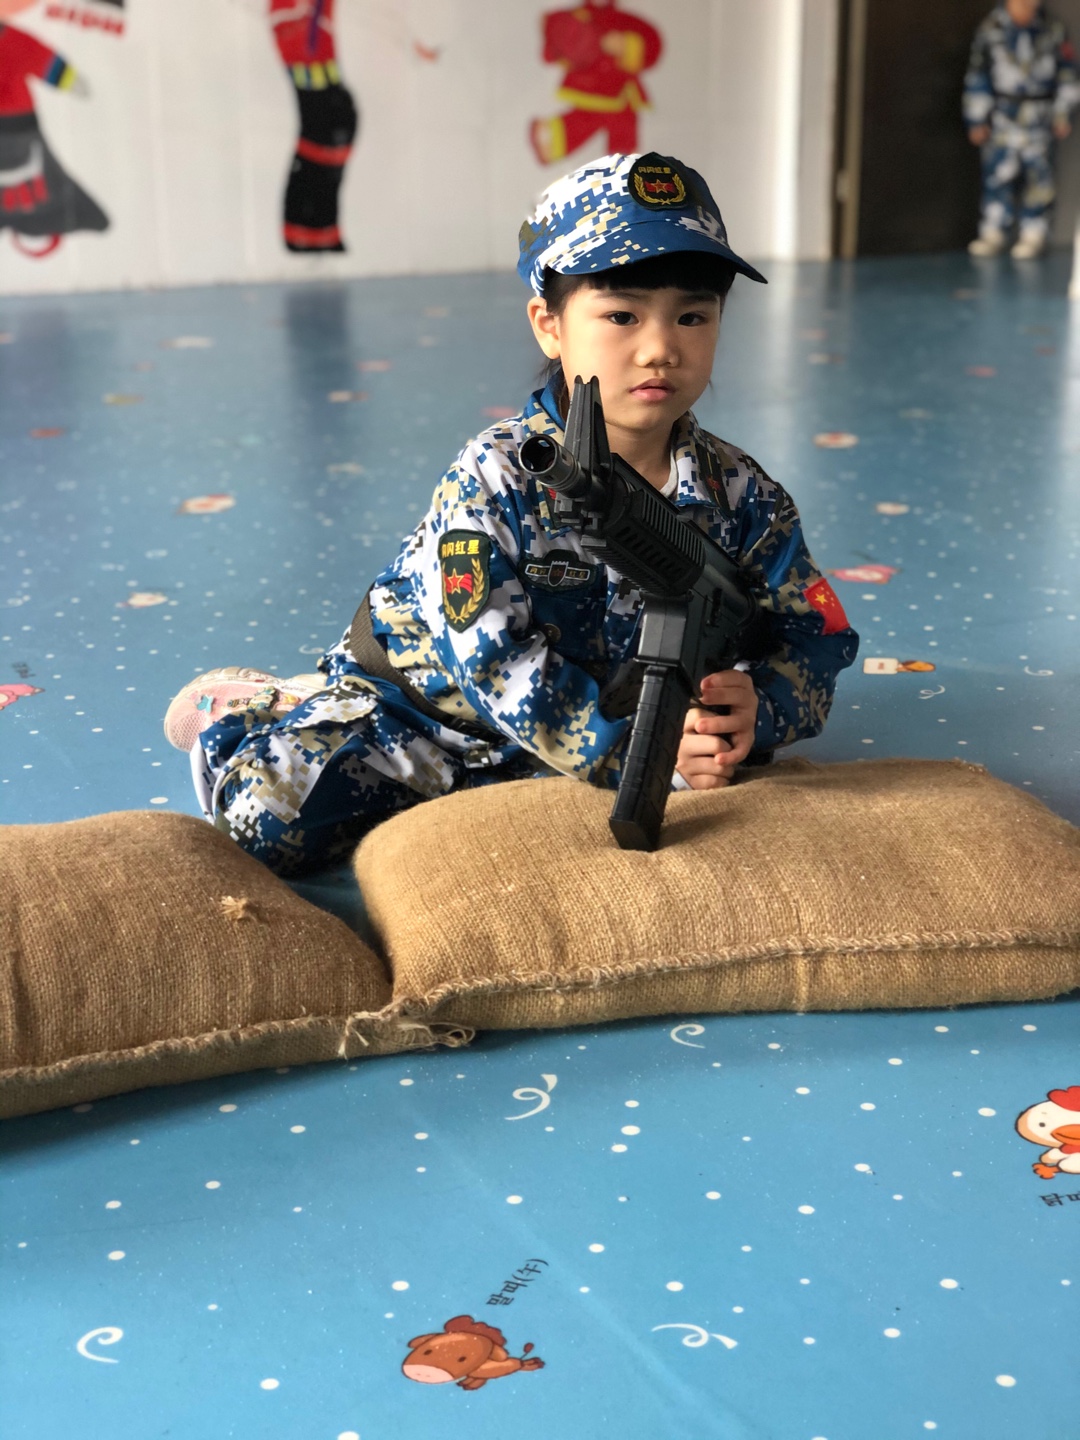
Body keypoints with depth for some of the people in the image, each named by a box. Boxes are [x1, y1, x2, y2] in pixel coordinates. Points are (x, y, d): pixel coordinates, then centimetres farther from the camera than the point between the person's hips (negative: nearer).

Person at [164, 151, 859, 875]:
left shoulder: (743, 495, -11)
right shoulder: (495, 478, -23)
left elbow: (813, 644, -8)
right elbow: (492, 659, -28)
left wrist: (754, 707, -32)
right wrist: (632, 753, -36)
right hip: (433, 700, -6)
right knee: (267, 810, -23)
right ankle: (241, 708, 19)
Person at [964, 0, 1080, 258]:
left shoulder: (1052, 30, 2)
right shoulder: (991, 30, -1)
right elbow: (977, 77, 4)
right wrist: (976, 120, 3)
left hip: (1039, 117, 0)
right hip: (1003, 117, 0)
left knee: (1038, 174, -1)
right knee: (998, 173, -2)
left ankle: (1034, 235, 7)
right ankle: (993, 234, 8)